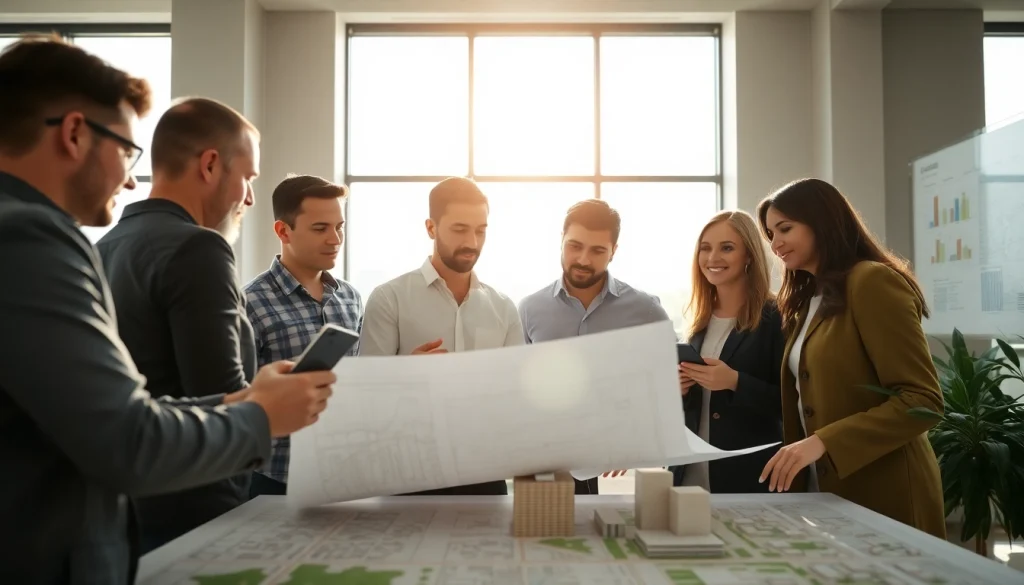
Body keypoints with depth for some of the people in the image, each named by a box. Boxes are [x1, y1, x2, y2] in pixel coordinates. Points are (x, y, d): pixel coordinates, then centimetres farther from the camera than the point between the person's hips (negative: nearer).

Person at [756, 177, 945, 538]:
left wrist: (822, 442, -25)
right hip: (830, 490, 8)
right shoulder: (807, 300, 14)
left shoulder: (872, 282, -12)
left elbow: (922, 400, -18)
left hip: (883, 496, -7)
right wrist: (796, 478, 4)